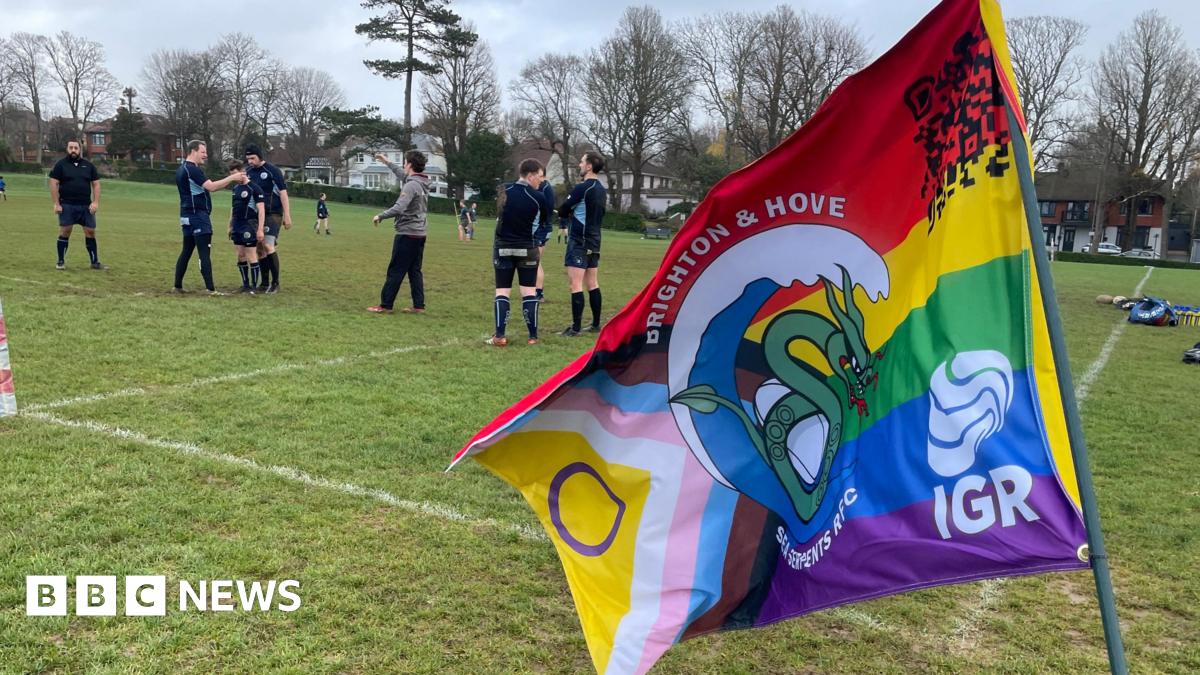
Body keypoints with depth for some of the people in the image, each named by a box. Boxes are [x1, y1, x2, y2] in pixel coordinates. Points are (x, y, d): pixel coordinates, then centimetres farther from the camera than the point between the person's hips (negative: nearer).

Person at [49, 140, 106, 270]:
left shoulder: (88, 165, 11)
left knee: (90, 232, 2)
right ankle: (61, 262, 7)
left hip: (86, 206, 2)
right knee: (65, 231, -3)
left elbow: (96, 184, 10)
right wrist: (56, 203, -8)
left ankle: (95, 262, 10)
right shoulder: (60, 165, 2)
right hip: (67, 206, -2)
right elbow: (54, 184, -1)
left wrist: (96, 202, -1)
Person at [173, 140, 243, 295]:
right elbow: (211, 187, -22)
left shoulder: (182, 169, 17)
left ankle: (177, 286, 16)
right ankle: (211, 289, -10)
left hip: (188, 215, 10)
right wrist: (232, 178, -17)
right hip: (198, 215, -10)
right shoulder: (192, 169, -16)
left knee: (186, 251, 13)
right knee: (205, 253, -10)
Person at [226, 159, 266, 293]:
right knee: (240, 256, 9)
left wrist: (260, 229, -18)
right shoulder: (235, 188, 12)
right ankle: (245, 284, 17)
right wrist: (230, 226, 20)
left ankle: (254, 286, 2)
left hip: (249, 225, -7)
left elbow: (261, 209, -13)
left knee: (251, 256, -3)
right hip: (237, 226, 7)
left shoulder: (254, 188, -11)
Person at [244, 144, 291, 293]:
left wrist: (287, 216, -13)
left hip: (273, 214, -6)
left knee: (268, 246, -16)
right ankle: (265, 283, 16)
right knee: (260, 249, 6)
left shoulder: (273, 171, -7)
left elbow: (283, 193, -9)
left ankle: (275, 283, -6)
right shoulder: (250, 173, 11)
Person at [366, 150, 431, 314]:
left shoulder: (411, 185, -17)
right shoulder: (422, 182, 10)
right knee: (415, 271, 10)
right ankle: (419, 306, 9)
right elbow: (402, 173, 30)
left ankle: (385, 305, 2)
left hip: (407, 234, -8)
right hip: (419, 234, 8)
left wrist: (380, 216, -14)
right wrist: (387, 162, 37)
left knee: (395, 271, -2)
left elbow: (398, 208, -26)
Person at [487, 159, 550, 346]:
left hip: (503, 248, 2)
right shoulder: (538, 197, -10)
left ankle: (499, 336, -4)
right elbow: (544, 219, 4)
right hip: (527, 249, -2)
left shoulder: (504, 191, -3)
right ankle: (533, 336, 4)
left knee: (502, 291, 4)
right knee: (529, 292, 5)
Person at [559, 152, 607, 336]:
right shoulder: (600, 188, 10)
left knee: (576, 284, -7)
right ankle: (596, 324, 17)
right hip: (594, 240, 8)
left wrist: (569, 212, 14)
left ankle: (575, 328, -8)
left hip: (579, 241, -8)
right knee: (592, 284, 12)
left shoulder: (582, 188, -15)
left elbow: (562, 211, -9)